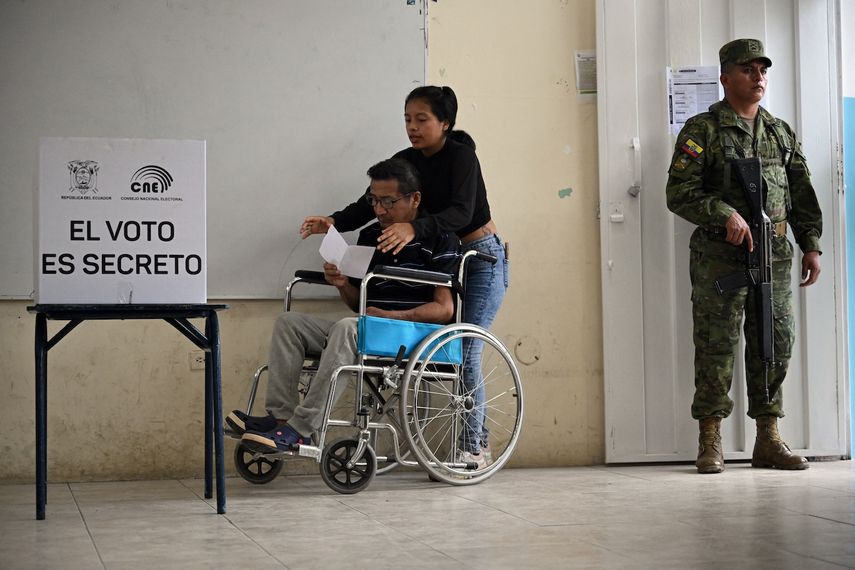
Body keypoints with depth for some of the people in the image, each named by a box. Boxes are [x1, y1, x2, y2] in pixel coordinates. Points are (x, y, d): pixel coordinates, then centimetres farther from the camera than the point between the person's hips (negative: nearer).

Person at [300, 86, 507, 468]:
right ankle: (480, 442, 15)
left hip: (482, 257, -7)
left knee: (465, 351, -12)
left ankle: (473, 450, -5)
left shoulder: (461, 155, -18)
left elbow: (460, 212, -33)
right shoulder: (406, 161, 1)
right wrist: (334, 221, -23)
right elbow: (369, 204, -4)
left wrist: (414, 229, -49)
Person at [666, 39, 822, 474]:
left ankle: (768, 441, 13)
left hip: (774, 255, 5)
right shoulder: (702, 130, 0)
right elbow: (679, 193, -7)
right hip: (720, 255, -5)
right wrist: (726, 214, -19)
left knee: (775, 343, 5)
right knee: (716, 347, -3)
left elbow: (803, 195, 19)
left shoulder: (782, 133, 16)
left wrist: (811, 245, 10)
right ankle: (709, 443, 3)